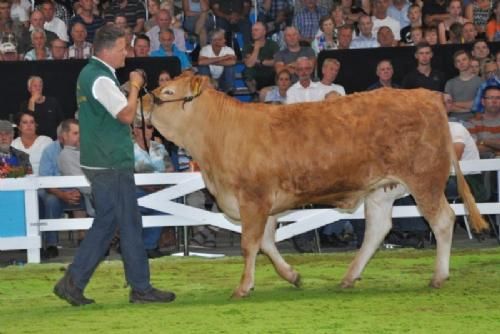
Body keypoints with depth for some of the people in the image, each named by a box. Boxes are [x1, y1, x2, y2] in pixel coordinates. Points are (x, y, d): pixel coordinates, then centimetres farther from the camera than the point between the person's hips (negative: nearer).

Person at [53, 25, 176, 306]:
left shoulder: (89, 73, 14)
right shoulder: (101, 80, -18)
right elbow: (127, 115, -21)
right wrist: (135, 87, -10)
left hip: (99, 162, 10)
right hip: (113, 164, -10)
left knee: (105, 224, 13)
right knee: (130, 225, -2)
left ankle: (73, 282, 11)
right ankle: (141, 288, 6)